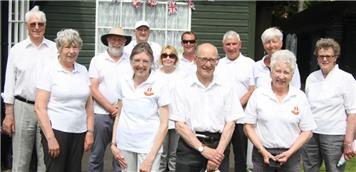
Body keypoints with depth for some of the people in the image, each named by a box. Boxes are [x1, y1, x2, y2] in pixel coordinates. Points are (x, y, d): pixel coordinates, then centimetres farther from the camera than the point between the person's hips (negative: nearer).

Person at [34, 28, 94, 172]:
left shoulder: (83, 70, 9)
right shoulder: (49, 70, -5)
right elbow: (39, 108, -9)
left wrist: (90, 131, 5)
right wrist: (50, 138, -14)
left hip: (79, 132, 4)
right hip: (56, 131, -4)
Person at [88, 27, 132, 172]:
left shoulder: (131, 61, 4)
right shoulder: (97, 60, 2)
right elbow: (93, 89, -2)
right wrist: (111, 109, -7)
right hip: (102, 114, -1)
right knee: (97, 154, 7)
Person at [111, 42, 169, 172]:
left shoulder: (159, 86, -7)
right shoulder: (123, 83, 4)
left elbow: (164, 124, -7)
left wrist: (151, 157, -12)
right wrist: (113, 143, 6)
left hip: (148, 146, -3)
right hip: (125, 145, 3)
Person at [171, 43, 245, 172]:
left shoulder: (226, 87, 4)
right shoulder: (183, 88, 0)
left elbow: (230, 123, 2)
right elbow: (179, 125, -3)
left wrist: (218, 152, -10)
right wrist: (203, 149, -12)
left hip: (219, 144, 1)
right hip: (189, 145, -1)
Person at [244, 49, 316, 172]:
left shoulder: (300, 97, 1)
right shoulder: (258, 94, -1)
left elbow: (307, 132, 2)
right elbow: (249, 126, 0)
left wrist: (290, 152, -8)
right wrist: (262, 151, -8)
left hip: (290, 156, 1)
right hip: (262, 154, 0)